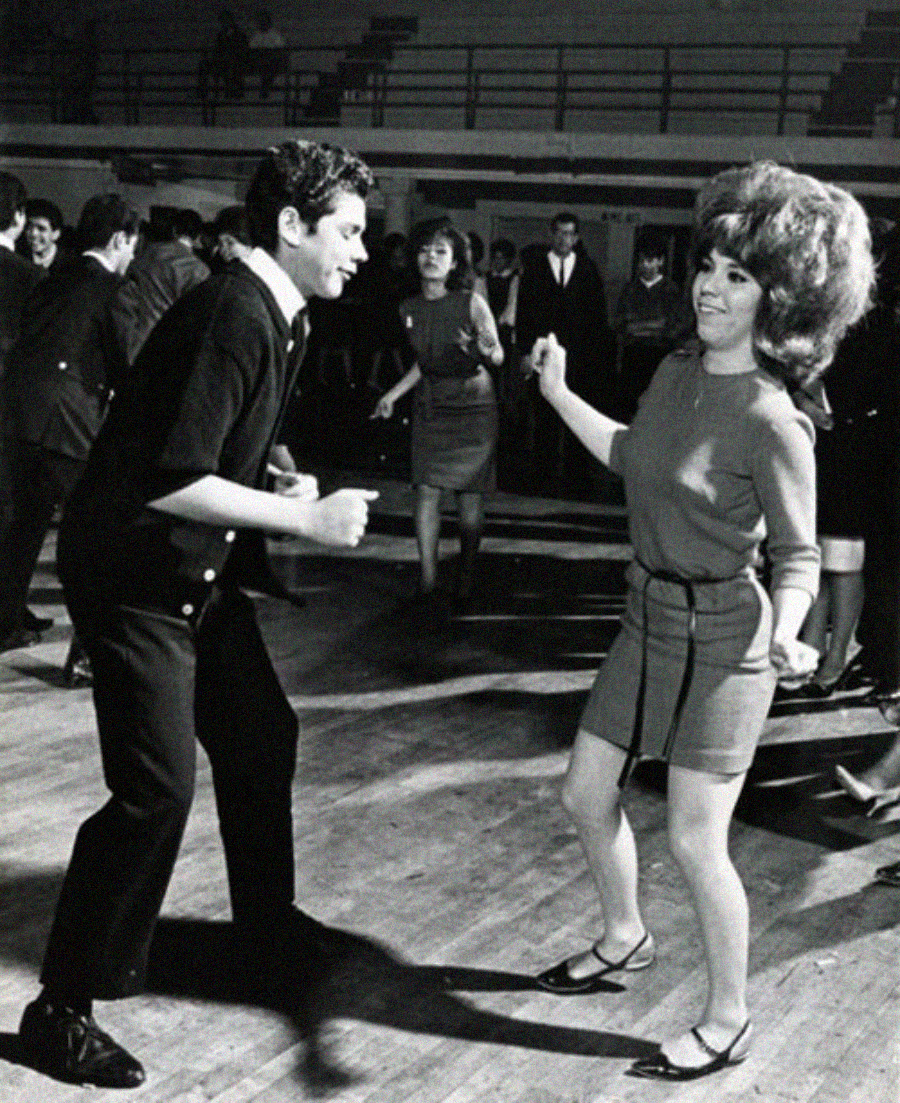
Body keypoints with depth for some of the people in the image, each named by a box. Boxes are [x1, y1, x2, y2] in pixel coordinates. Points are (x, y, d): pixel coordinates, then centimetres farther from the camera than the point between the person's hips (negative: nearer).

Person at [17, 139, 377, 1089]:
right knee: (156, 787, -12)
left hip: (199, 570, 10)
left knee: (261, 737, 18)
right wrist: (305, 518, -23)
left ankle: (266, 926, 39)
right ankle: (61, 1010, 2)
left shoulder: (277, 317, 7)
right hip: (132, 573, -10)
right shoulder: (231, 316, -23)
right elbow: (171, 481, -29)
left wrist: (280, 489, 2)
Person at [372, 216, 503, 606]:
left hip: (472, 403, -4)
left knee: (469, 495, 0)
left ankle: (466, 580, 12)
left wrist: (486, 351, -31)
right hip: (430, 404, 4)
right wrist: (394, 392, 12)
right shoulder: (409, 309, 2)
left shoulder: (471, 303, -12)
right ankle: (428, 580, 2)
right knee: (425, 491, -4)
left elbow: (498, 356, -9)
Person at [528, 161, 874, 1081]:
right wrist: (559, 395, 18)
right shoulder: (676, 371, 1)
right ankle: (623, 938, 42)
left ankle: (728, 1023, 19)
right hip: (650, 617, 8)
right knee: (587, 794, 15)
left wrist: (785, 632, -32)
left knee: (694, 841, -2)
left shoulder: (771, 422, -21)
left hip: (721, 635, -8)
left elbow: (798, 556, -15)